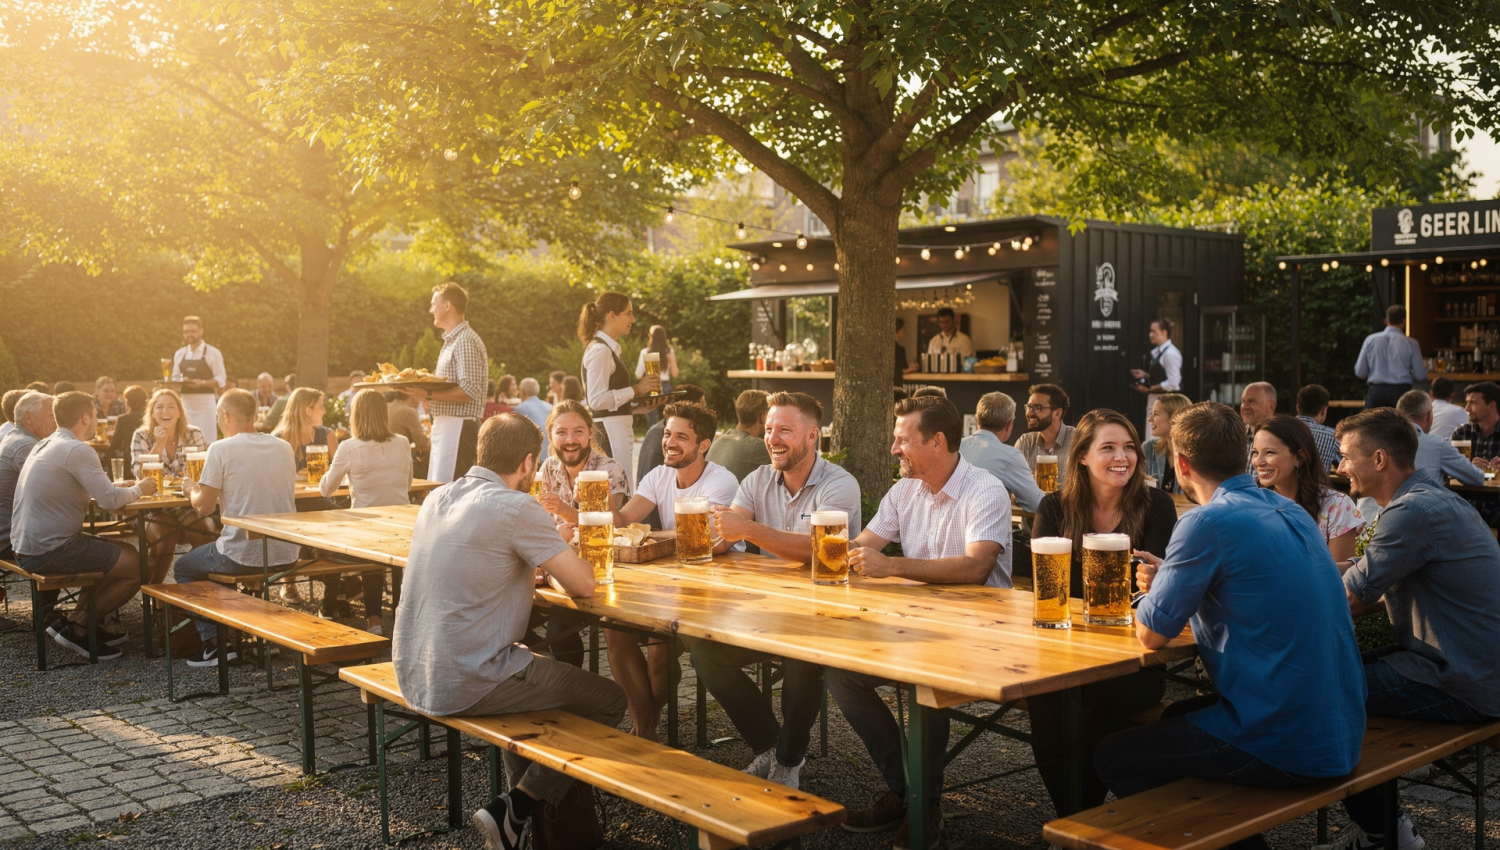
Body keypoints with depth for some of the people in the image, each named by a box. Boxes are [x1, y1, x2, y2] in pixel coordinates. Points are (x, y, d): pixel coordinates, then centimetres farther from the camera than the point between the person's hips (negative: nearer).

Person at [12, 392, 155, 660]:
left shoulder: (45, 445, 14)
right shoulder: (77, 450, -16)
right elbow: (109, 500, -20)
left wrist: (117, 486, 15)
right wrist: (138, 490, -1)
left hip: (27, 547, 10)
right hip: (50, 551, -10)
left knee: (126, 552, 18)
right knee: (137, 567, -5)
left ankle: (78, 619, 14)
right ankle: (78, 627, 5)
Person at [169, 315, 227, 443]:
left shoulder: (213, 353, -2)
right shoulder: (179, 354, 12)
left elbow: (220, 380, -5)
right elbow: (175, 378, 16)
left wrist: (202, 383, -21)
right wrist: (181, 382, -8)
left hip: (205, 401, -4)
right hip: (184, 401, 4)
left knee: (206, 441, -6)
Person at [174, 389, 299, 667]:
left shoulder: (221, 449, -11)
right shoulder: (284, 447, 5)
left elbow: (205, 507, -10)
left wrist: (191, 489, 12)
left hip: (244, 555, -6)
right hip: (286, 554, 6)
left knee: (183, 569, 22)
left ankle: (216, 644, 13)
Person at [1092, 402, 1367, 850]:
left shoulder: (1207, 524, -19)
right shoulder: (1290, 512, 8)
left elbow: (1151, 635, -11)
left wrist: (1155, 591, 11)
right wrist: (1169, 580, 8)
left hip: (1285, 750, -9)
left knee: (1113, 757, 8)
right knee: (1175, 717, 29)